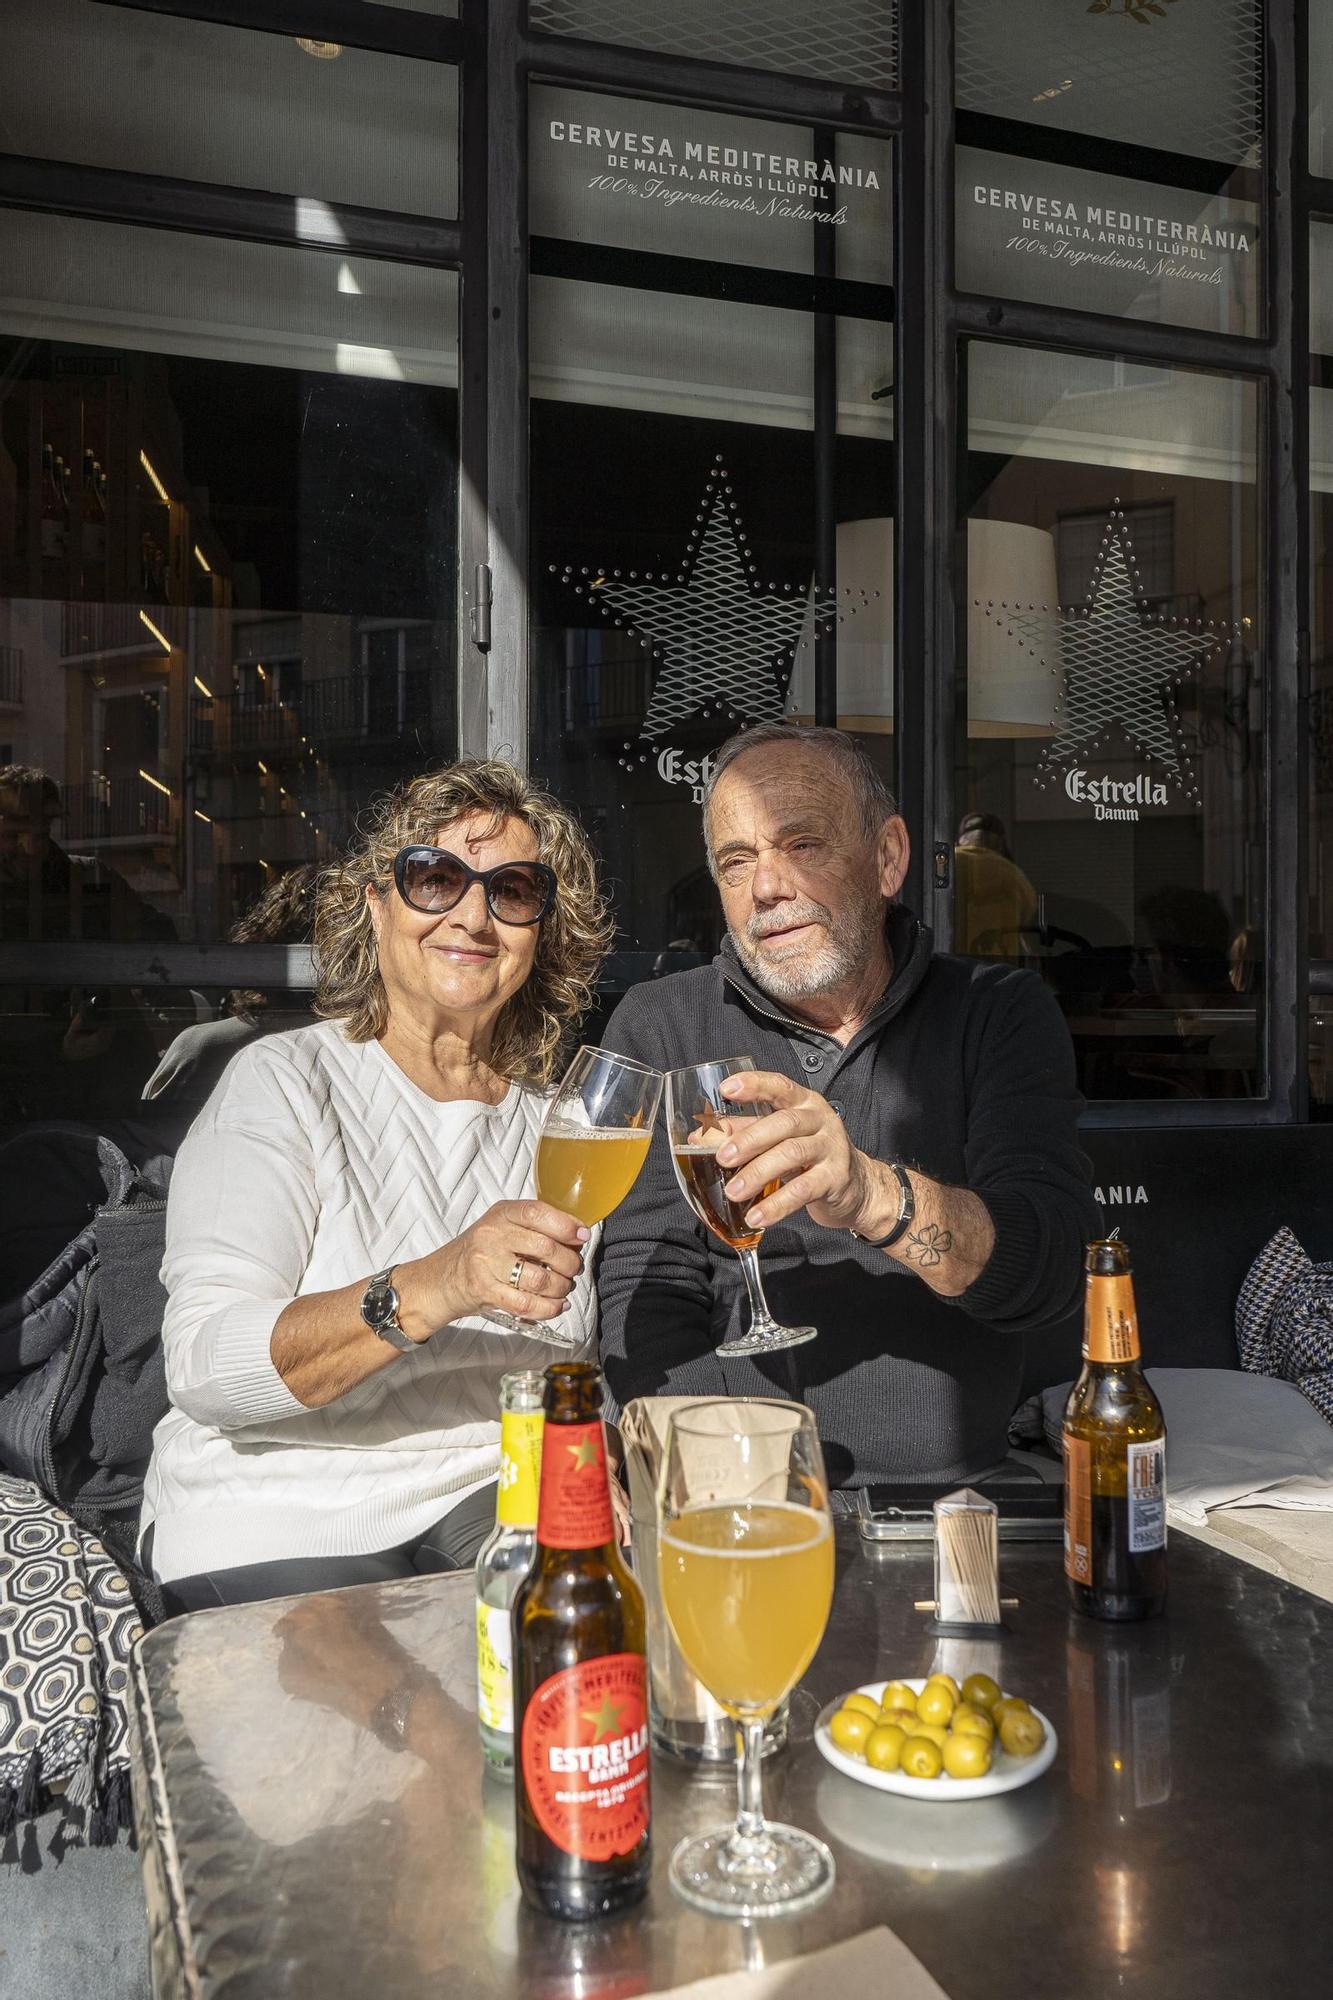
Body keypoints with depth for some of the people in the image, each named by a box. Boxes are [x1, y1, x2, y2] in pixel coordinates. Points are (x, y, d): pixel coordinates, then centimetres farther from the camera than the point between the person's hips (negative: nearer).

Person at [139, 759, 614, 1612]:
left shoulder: (558, 1119, 9)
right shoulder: (284, 1079, -5)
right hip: (279, 1517, -3)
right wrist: (427, 1291, -33)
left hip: (499, 1497, 4)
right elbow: (204, 1367, -18)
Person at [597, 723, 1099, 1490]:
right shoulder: (660, 1029, 3)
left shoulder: (1001, 1013, 2)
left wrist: (877, 1196, -30)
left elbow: (1052, 1271, -11)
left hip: (959, 1488, 1)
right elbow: (648, 1291, -4)